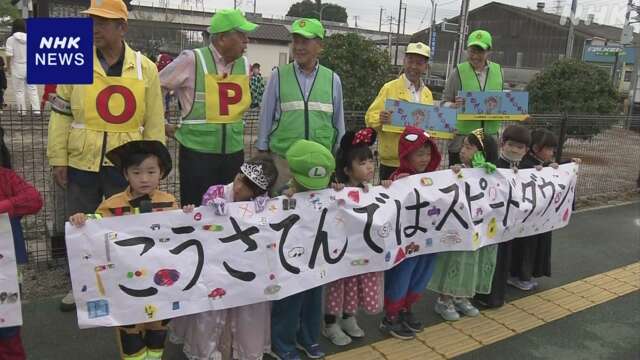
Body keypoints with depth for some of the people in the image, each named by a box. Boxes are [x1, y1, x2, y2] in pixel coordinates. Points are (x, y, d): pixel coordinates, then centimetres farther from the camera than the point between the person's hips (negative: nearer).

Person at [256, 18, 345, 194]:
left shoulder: (333, 79, 4)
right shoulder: (278, 76, -1)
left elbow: (338, 122, 11)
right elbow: (266, 117, 5)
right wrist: (261, 154, 6)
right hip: (281, 160, -1)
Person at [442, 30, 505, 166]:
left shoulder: (498, 71, 8)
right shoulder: (459, 71, -2)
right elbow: (445, 102, 0)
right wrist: (455, 106, -21)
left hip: (490, 139, 3)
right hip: (462, 139, -3)